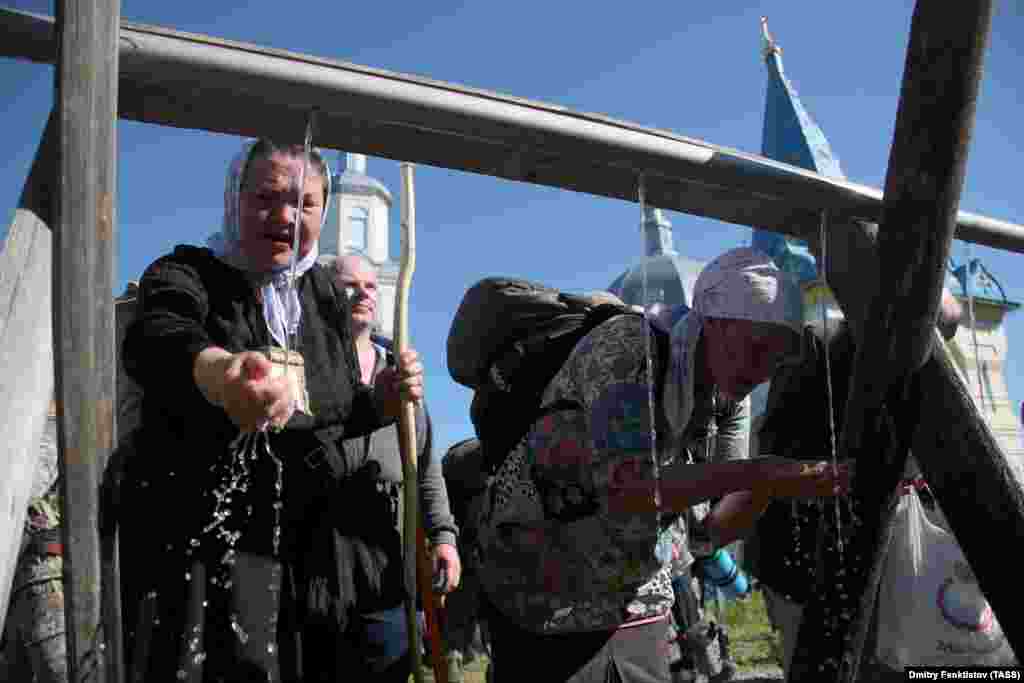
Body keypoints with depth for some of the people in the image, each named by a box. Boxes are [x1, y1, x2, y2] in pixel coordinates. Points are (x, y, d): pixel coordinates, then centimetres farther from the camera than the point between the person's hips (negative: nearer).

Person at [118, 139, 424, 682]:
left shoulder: (324, 297, 6)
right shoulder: (184, 274, -9)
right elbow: (156, 338, -35)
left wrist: (379, 400, -7)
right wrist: (219, 371, -58)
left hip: (301, 555, 5)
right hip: (190, 546, -4)